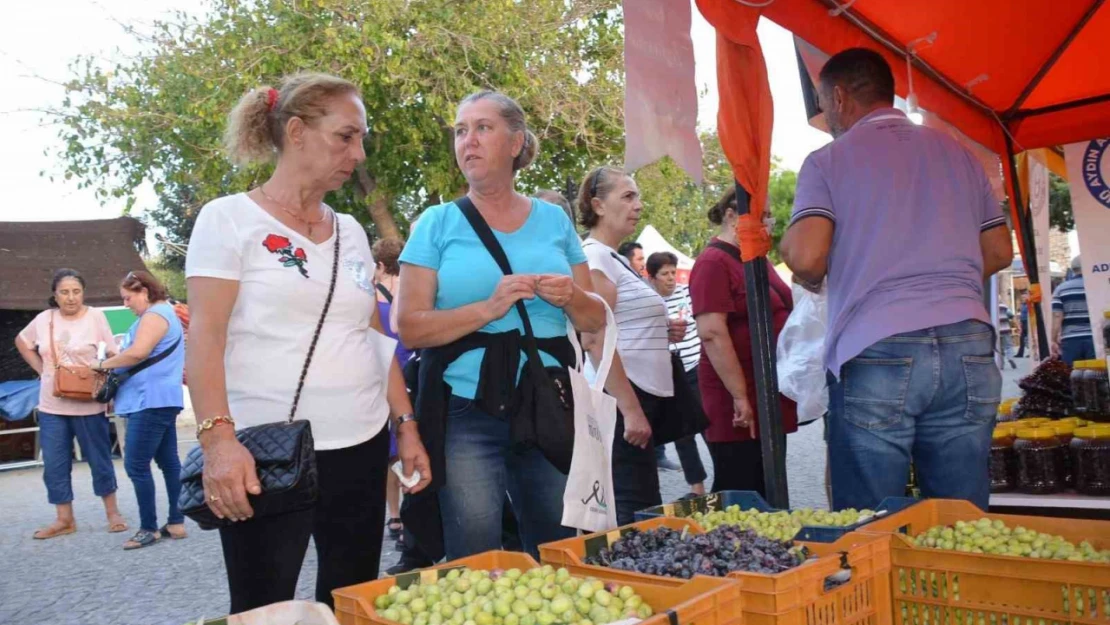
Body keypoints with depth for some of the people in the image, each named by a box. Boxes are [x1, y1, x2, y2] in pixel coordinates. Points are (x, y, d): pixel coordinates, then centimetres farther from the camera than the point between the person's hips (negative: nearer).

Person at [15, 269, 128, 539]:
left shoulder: (95, 316, -8)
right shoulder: (44, 319, 3)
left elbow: (115, 355, -7)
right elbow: (22, 342, 21)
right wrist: (41, 370, 7)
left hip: (88, 405, -4)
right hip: (51, 406, 4)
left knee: (99, 460, 6)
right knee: (54, 465, 8)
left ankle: (113, 512, 20)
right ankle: (64, 519, 20)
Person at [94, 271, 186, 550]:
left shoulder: (154, 315, -12)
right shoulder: (165, 313, 21)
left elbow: (138, 353, -24)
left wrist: (104, 364, -9)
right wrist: (115, 360, 13)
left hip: (151, 400, -11)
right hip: (161, 399, 11)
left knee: (136, 465, -6)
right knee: (169, 462, 10)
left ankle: (149, 528, 0)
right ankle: (176, 522, 14)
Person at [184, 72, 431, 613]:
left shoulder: (351, 231, 13)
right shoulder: (229, 219, -2)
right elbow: (204, 338, -10)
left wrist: (406, 424, 11)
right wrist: (217, 437, -22)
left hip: (361, 448, 5)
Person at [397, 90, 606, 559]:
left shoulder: (553, 220, 8)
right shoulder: (439, 223, 1)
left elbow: (595, 320, 11)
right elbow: (408, 326, -6)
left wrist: (572, 297, -11)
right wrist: (489, 308, -19)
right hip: (467, 415, -3)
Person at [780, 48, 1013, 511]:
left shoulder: (828, 161, 2)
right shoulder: (956, 152, 16)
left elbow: (806, 259, -11)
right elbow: (999, 253, 17)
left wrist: (811, 279, 11)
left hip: (876, 354, -4)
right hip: (967, 346, 5)